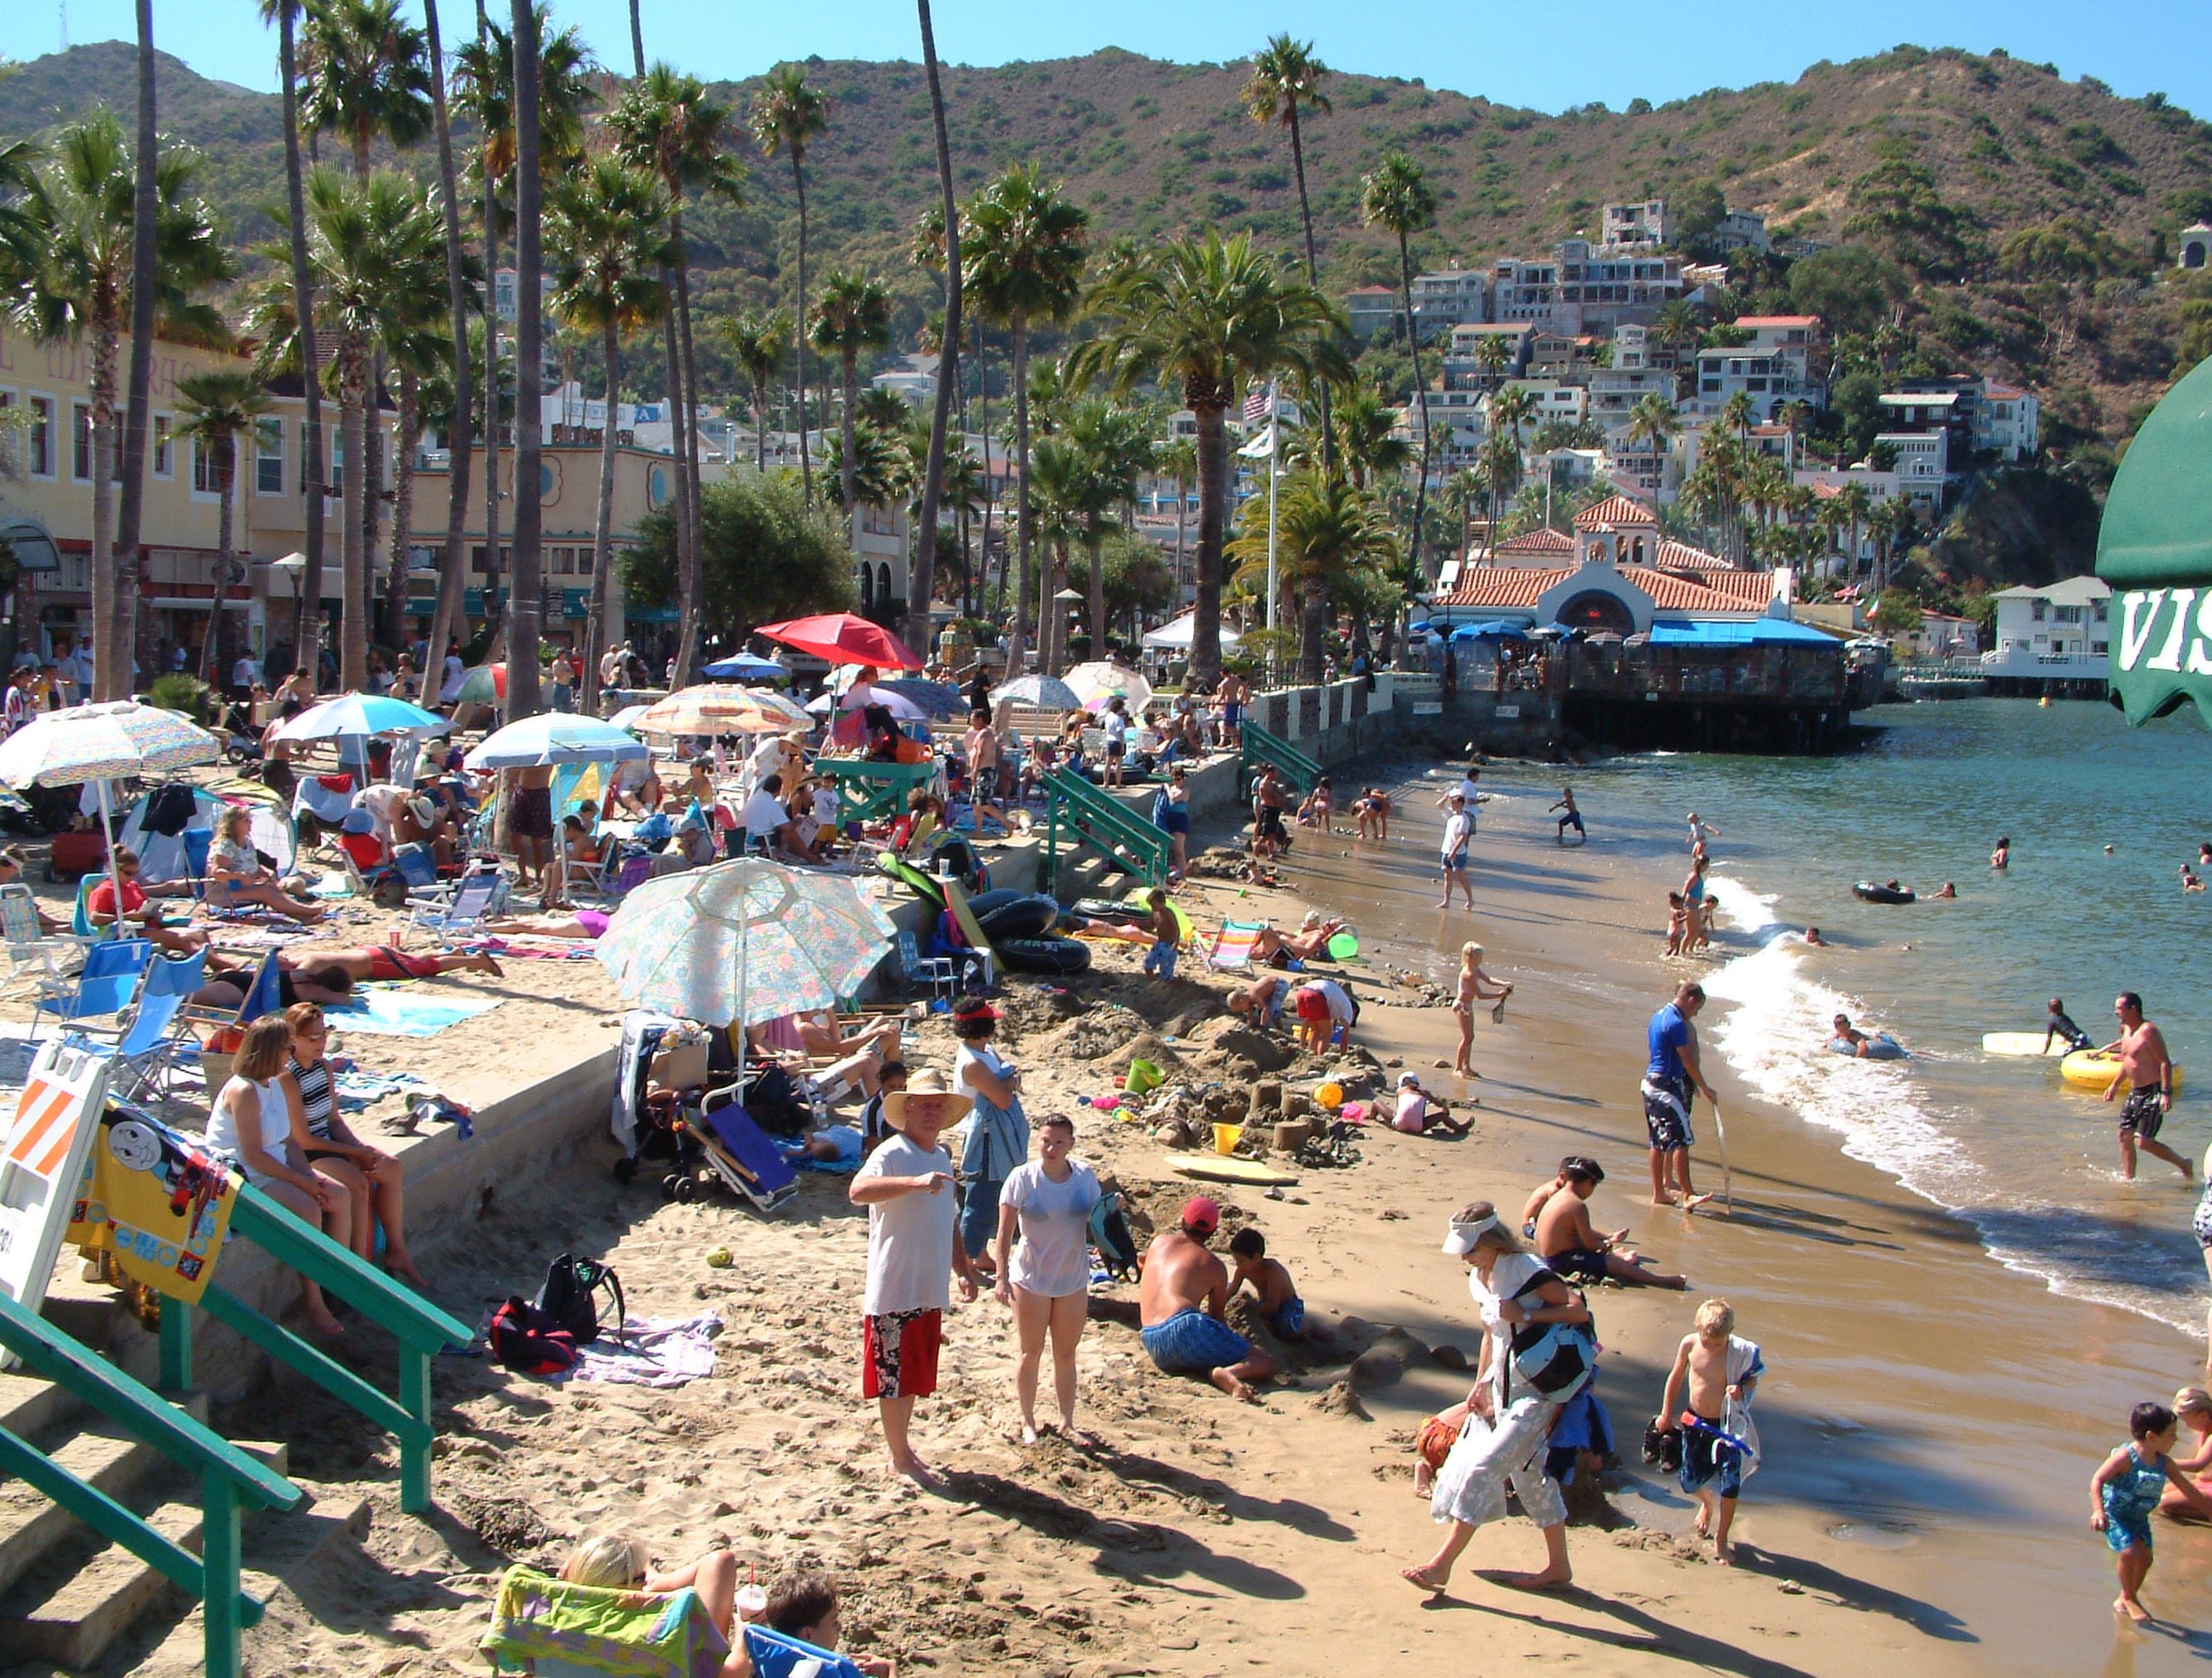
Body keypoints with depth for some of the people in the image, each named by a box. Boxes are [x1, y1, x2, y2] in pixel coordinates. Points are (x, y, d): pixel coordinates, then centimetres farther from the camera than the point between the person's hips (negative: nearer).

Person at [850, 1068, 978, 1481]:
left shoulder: (942, 1157, 13)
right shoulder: (892, 1155, -15)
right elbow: (858, 1191, -36)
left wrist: (964, 1271, 19)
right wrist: (915, 1182, -47)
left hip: (930, 1290, 8)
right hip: (895, 1289, -8)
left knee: (914, 1375, 17)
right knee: (895, 1376, 2)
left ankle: (901, 1443, 31)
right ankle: (900, 1457, 13)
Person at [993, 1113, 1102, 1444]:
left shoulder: (1085, 1176, -4)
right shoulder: (1022, 1178, -14)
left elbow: (1096, 1221, 8)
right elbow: (1005, 1231, -12)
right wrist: (1002, 1277, -18)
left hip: (1073, 1280, 3)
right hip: (1030, 1280, -3)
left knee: (1066, 1354, 13)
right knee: (1031, 1353, 10)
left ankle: (1067, 1423, 26)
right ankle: (1028, 1422, 25)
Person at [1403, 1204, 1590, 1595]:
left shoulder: (1526, 1270, -18)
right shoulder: (1479, 1278, 8)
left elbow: (1579, 1310, -22)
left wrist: (1525, 1315, -24)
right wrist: (1480, 1384, 10)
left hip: (1535, 1390, -9)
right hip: (1503, 1386, 9)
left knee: (1483, 1468, -11)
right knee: (1531, 1476, 14)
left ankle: (1442, 1565, -6)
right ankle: (1558, 1569, 24)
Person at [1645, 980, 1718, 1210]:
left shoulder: (1658, 1017, 14)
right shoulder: (1677, 1024, -15)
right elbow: (1688, 1061, -13)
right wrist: (1705, 1089, -4)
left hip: (1651, 1081, 10)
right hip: (1668, 1084, -10)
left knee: (1660, 1141, 13)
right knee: (1682, 1140, -10)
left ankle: (1659, 1192, 17)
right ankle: (1687, 1196, -13)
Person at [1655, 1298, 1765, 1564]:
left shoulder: (1740, 1352, -19)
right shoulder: (1689, 1344, -12)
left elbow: (1752, 1379, -1)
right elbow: (1676, 1377, 4)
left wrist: (1742, 1390, -25)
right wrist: (1666, 1414, 9)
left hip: (1727, 1425, -2)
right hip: (1695, 1421, 2)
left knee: (1730, 1485, -4)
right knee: (1691, 1482, 11)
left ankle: (1721, 1540, 17)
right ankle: (1708, 1503, 49)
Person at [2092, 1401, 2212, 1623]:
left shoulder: (2165, 1463, -3)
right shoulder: (2125, 1457, -24)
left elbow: (2191, 1492, 7)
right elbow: (2097, 1479, -27)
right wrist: (2098, 1511, -37)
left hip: (2138, 1516, 7)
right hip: (2114, 1513, -7)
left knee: (2145, 1556, 0)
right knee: (2129, 1552, -19)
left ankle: (2124, 1600, 20)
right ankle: (2129, 1599, 4)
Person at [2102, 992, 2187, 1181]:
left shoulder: (2148, 1031, -18)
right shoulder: (2126, 1030, 10)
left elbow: (2165, 1063, -22)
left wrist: (2166, 1093, -29)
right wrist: (2115, 1085, 22)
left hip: (2153, 1093, -9)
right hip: (2135, 1092, 9)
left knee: (2144, 1142, -11)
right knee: (2125, 1135, 7)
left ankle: (2183, 1164, 9)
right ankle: (2129, 1179, 17)